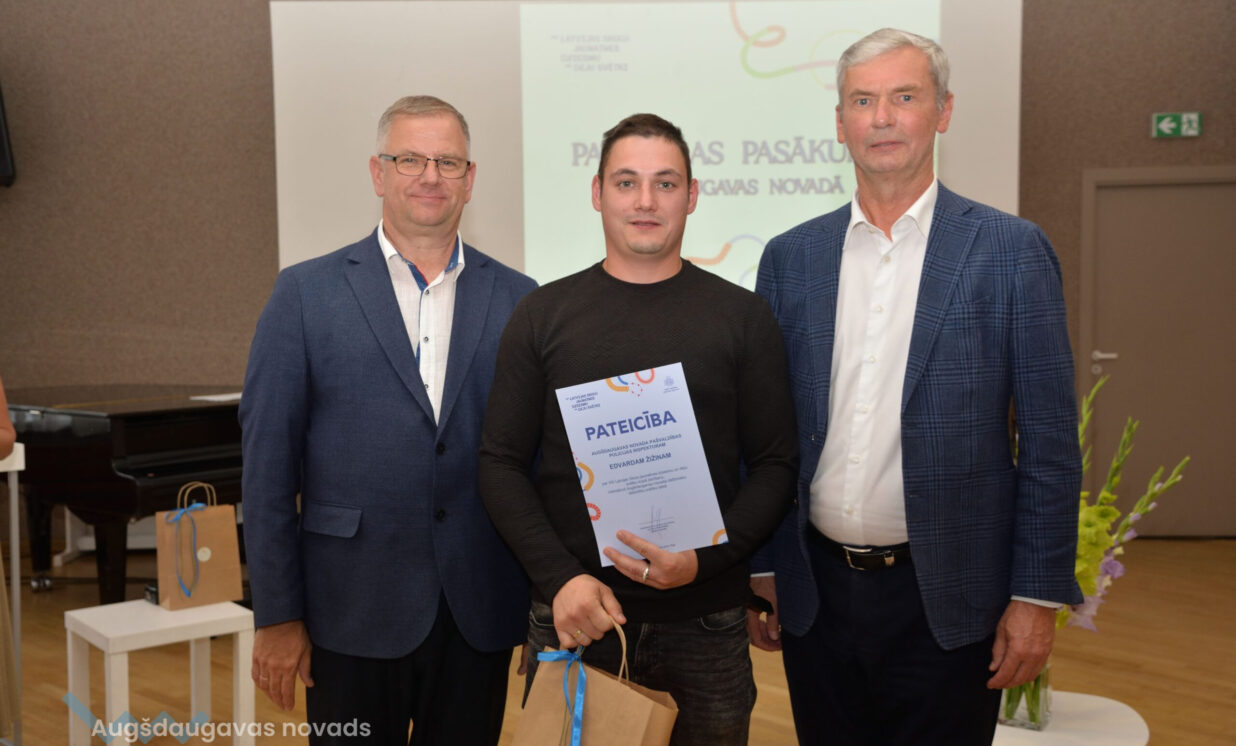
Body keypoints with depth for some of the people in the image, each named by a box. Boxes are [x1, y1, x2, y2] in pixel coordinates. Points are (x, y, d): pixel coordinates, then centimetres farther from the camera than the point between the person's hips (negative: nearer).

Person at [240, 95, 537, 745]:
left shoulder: (519, 300, 5)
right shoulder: (306, 294, -1)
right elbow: (267, 465, -2)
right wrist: (276, 616, -4)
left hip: (481, 615, 2)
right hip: (354, 614, -2)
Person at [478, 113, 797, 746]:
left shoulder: (744, 318, 2)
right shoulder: (542, 315, 3)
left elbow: (774, 466, 1)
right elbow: (502, 464, 1)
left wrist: (705, 559, -14)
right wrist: (560, 576, -12)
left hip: (704, 624, 0)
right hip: (570, 621, 0)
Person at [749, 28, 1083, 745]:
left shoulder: (1012, 250, -4)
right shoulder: (790, 256, 4)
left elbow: (1050, 439, -4)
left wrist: (1038, 596, -7)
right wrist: (758, 569, 7)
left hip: (945, 601, -2)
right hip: (815, 593, 3)